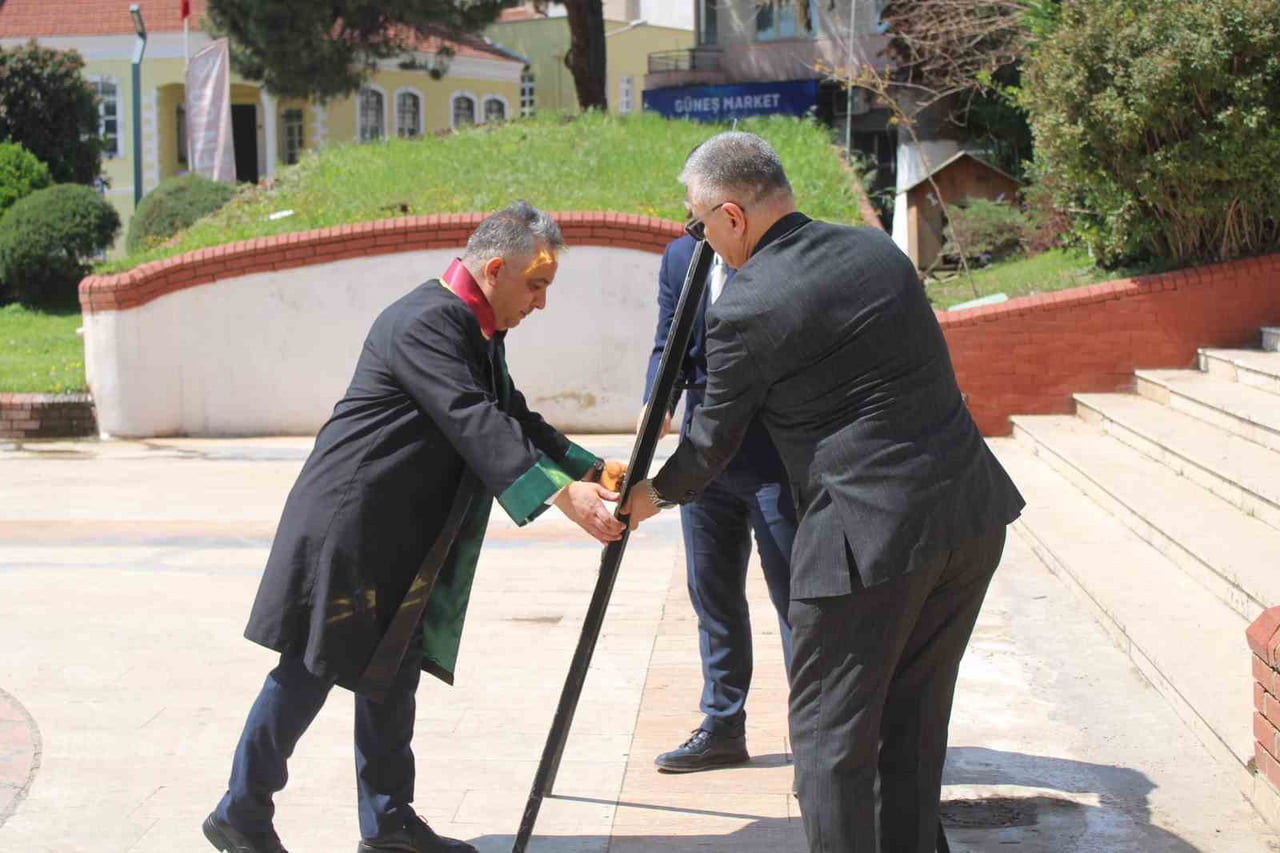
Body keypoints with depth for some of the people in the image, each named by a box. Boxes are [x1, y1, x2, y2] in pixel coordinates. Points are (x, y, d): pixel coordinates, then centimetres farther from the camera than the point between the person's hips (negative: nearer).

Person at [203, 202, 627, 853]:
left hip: (401, 536, 10)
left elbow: (513, 419, 13)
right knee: (311, 670, -2)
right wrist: (562, 495, -36)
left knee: (392, 673, 14)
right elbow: (474, 424, -30)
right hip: (348, 522, -10)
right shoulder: (424, 322, -21)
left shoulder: (479, 332, 12)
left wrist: (591, 471, -1)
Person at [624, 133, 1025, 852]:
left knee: (831, 732, 7)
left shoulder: (744, 312, -10)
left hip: (869, 536, -7)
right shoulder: (877, 248, 9)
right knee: (914, 718, 19)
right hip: (973, 517, 7)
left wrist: (657, 495, 22)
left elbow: (713, 442, 3)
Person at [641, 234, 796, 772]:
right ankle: (722, 728, 27)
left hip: (777, 452, -6)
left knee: (794, 593, 0)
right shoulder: (681, 256, 9)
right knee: (712, 592, 14)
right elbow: (667, 347, 9)